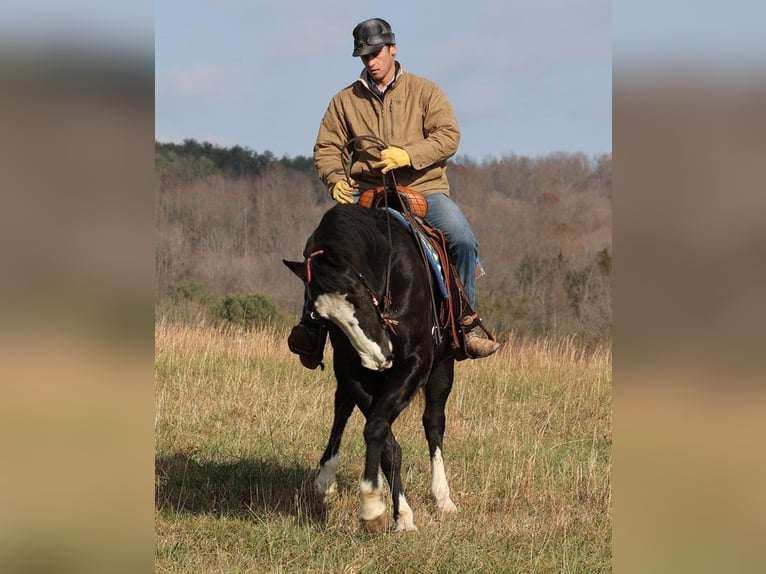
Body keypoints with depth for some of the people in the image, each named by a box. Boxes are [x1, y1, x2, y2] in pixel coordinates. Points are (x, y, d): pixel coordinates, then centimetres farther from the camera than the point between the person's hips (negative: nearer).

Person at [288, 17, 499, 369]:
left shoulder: (425, 92, 7)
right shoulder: (345, 101, 13)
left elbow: (448, 136, -4)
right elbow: (326, 148, 12)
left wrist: (408, 155, -21)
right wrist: (335, 178, -11)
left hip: (423, 189, -1)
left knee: (462, 240, -28)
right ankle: (312, 324, -12)